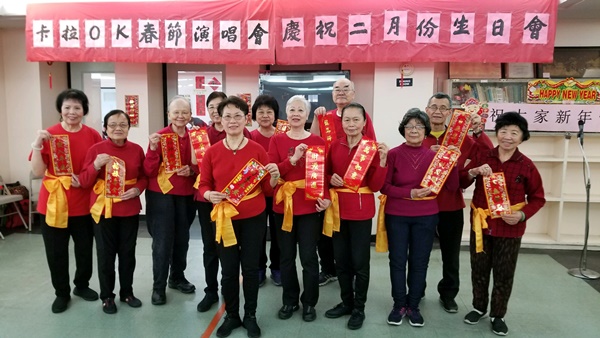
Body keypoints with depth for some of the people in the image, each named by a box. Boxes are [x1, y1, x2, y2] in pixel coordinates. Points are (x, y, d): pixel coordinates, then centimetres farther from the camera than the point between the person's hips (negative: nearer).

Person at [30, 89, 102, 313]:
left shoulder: (93, 136, -2)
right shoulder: (49, 135, -5)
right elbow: (38, 172, -7)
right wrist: (37, 145, -19)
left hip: (84, 202, 1)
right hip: (54, 203, -1)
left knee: (85, 249, 12)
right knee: (56, 252, 9)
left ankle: (82, 285, 35)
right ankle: (61, 293, 28)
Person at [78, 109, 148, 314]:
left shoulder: (137, 150, 2)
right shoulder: (96, 149, -4)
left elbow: (144, 176, 9)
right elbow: (84, 182, -5)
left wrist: (138, 189, -11)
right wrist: (96, 165, -21)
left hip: (130, 209, 2)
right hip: (104, 209, -2)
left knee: (128, 252, 10)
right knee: (106, 254, 6)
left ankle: (127, 292, 27)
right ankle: (106, 296, 22)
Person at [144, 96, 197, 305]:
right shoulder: (159, 136, -8)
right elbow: (149, 172, -12)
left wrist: (191, 171, -11)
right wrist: (153, 148, -26)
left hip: (186, 195, 4)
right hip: (161, 194, -3)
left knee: (182, 239, 11)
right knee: (163, 241, -1)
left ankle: (177, 277, 31)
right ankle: (158, 286, 13)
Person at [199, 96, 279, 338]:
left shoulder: (257, 150, -4)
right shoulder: (212, 152, -2)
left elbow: (267, 189, -2)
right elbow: (203, 184, 4)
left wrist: (274, 177, -22)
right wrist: (208, 195, -18)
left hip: (253, 218, -1)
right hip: (224, 218, 1)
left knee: (251, 268, 10)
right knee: (228, 269, 9)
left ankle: (250, 316, 29)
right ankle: (231, 315, 30)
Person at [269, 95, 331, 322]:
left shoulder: (317, 141, 1)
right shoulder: (277, 140, 3)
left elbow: (323, 173, 1)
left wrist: (326, 197, -13)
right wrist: (293, 159, -19)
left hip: (310, 206, -1)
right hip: (283, 205, 1)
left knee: (308, 256, 5)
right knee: (286, 256, 11)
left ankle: (309, 303, 23)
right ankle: (289, 300, 29)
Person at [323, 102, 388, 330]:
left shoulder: (372, 147, -7)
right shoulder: (334, 146, 3)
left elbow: (376, 186, -10)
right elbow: (327, 174, 13)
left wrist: (382, 160, -22)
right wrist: (331, 179, -9)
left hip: (361, 210, -4)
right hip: (338, 208, 4)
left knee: (360, 262, 5)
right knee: (341, 260, 13)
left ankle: (359, 308, 23)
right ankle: (346, 302, 32)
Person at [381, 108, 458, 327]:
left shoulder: (434, 155, 0)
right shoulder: (393, 154, -7)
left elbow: (451, 186, -1)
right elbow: (384, 187, -9)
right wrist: (409, 193, -20)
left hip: (426, 216, 2)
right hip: (396, 215, -1)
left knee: (420, 262, 10)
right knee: (398, 260, 7)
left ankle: (413, 306, 25)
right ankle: (399, 305, 24)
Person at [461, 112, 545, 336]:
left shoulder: (526, 166, -5)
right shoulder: (482, 157, -2)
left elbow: (538, 198, 2)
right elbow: (460, 184, 1)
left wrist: (523, 215, -15)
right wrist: (473, 172, -19)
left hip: (510, 228, -1)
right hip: (481, 224, 1)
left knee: (504, 274, 9)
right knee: (479, 269, 13)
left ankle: (498, 315, 28)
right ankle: (479, 307, 33)